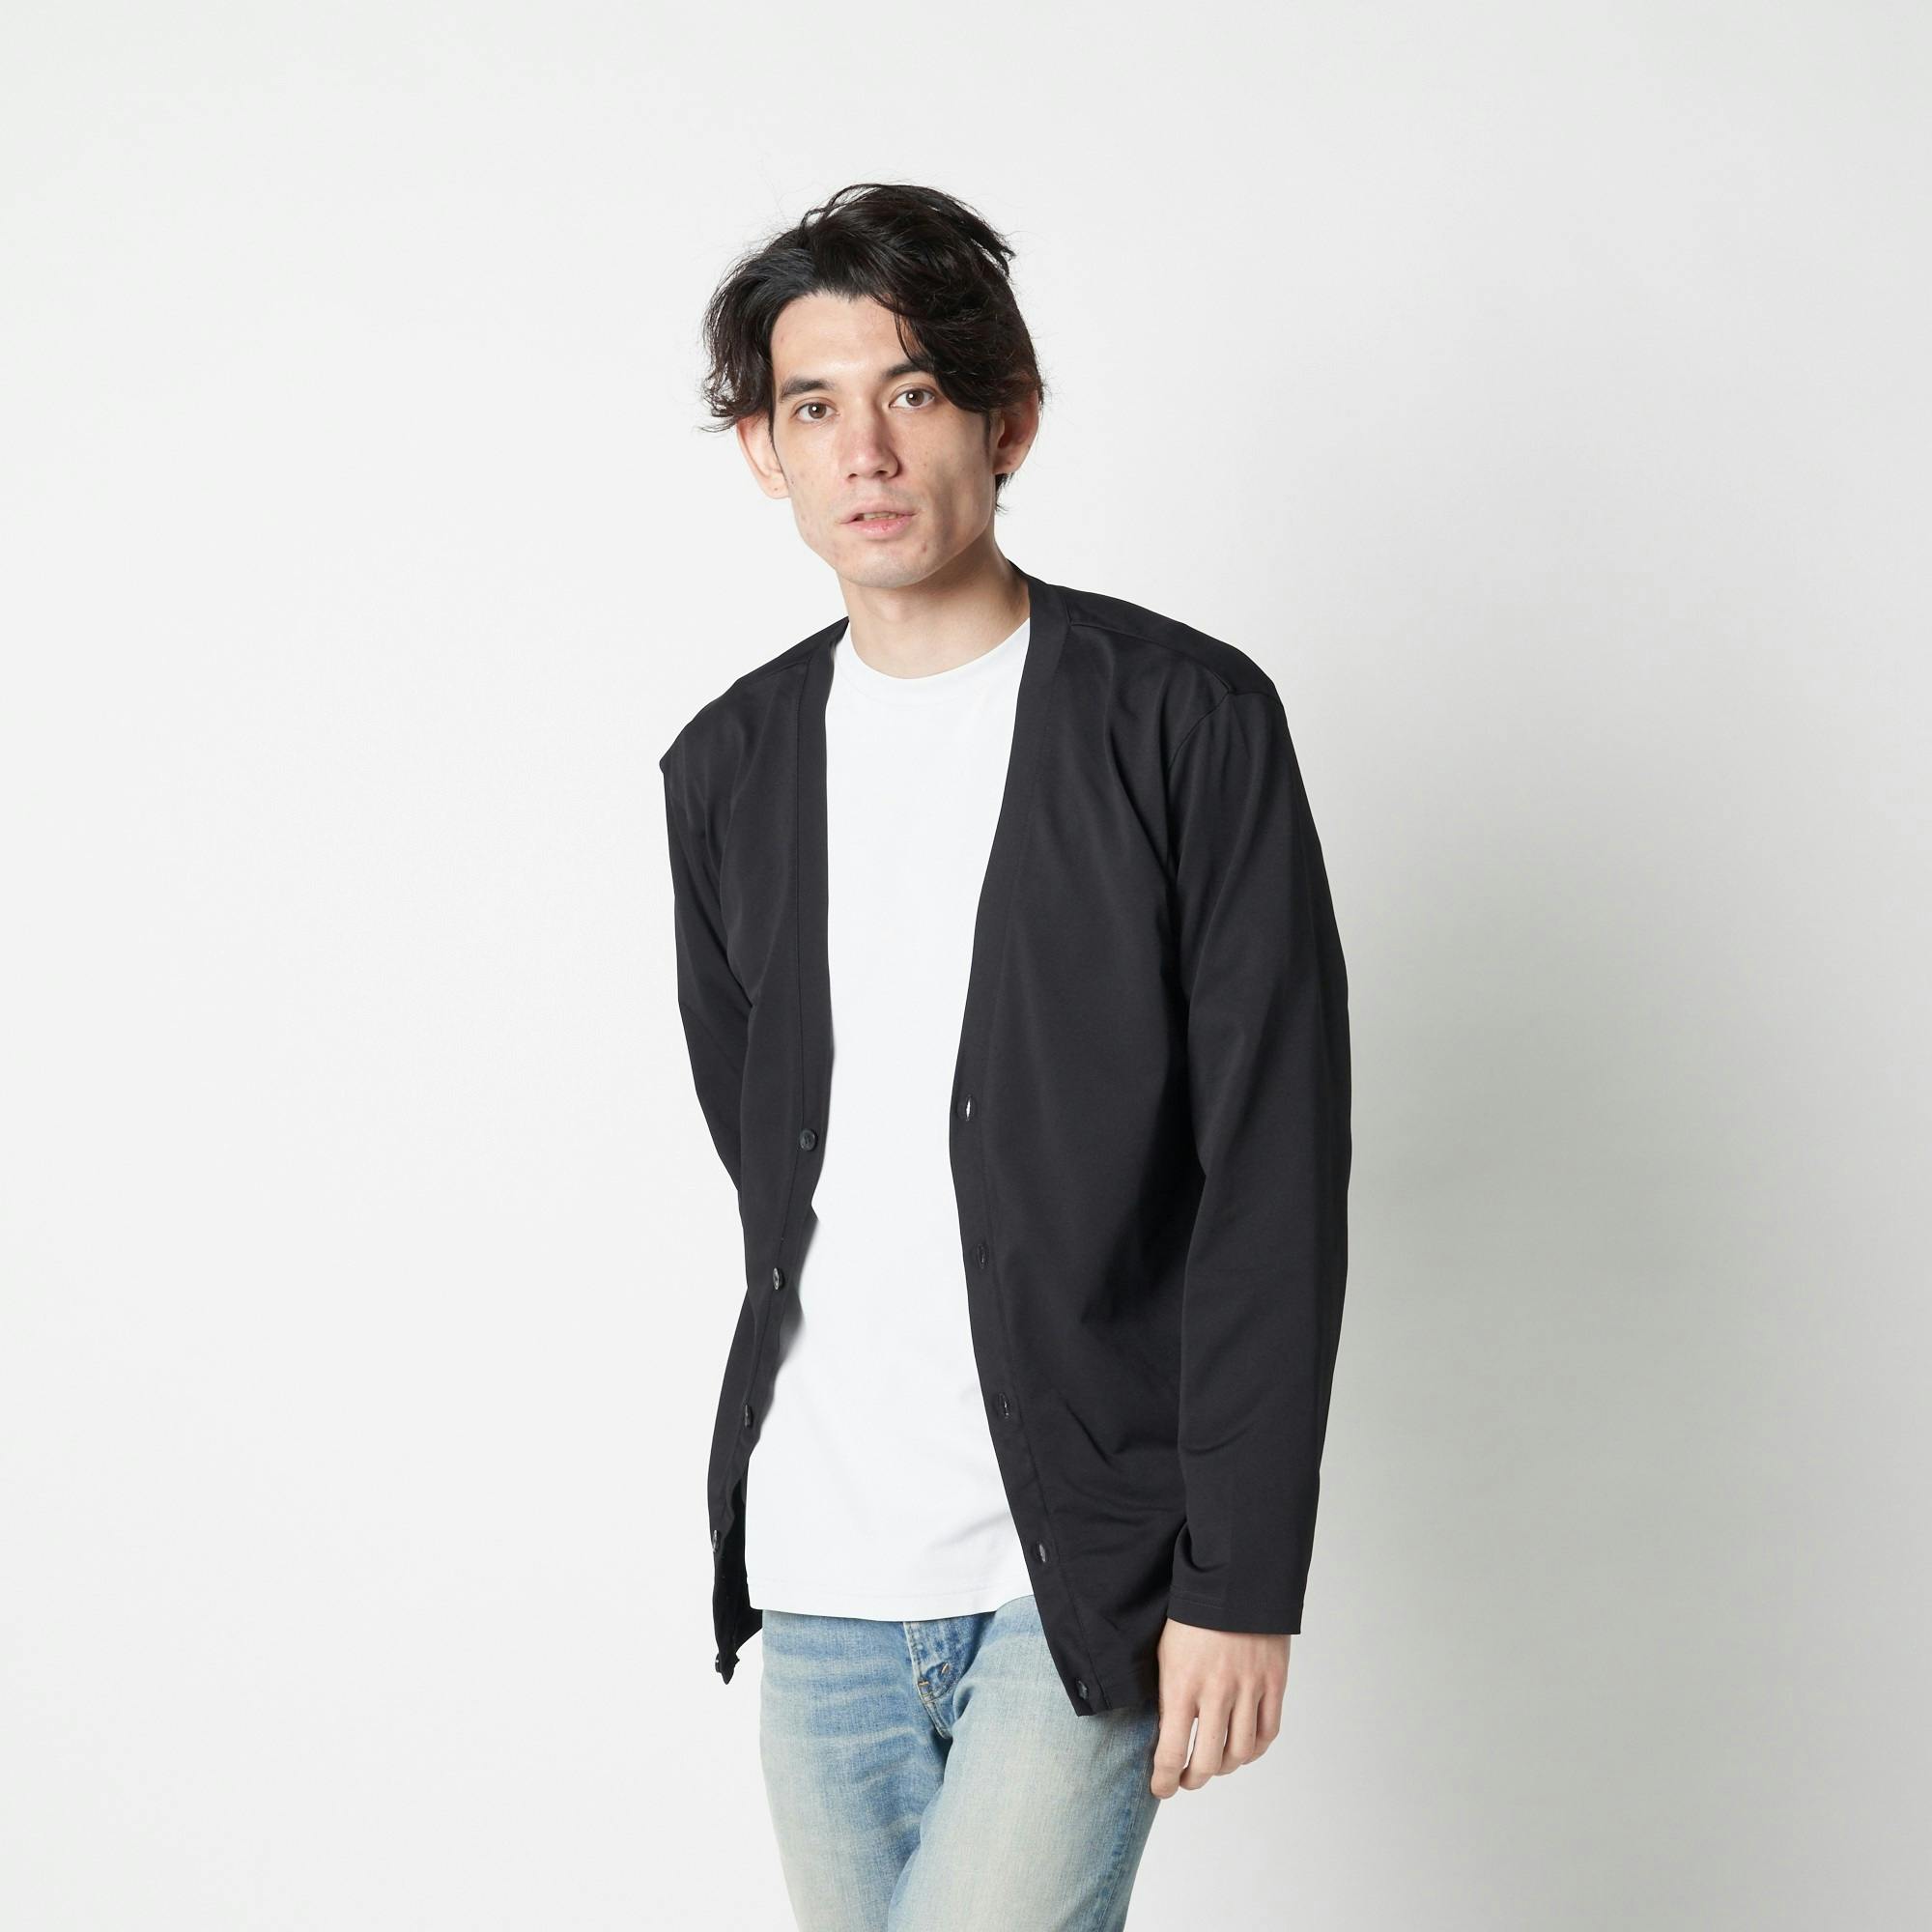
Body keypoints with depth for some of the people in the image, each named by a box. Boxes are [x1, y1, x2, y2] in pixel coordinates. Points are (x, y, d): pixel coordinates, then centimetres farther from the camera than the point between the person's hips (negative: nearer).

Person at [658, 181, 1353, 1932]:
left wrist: (1242, 1580, -12)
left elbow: (1277, 1178, -9)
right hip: (817, 1581, 5)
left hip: (1090, 1575, -5)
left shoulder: (1189, 722, -6)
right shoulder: (730, 768, 8)